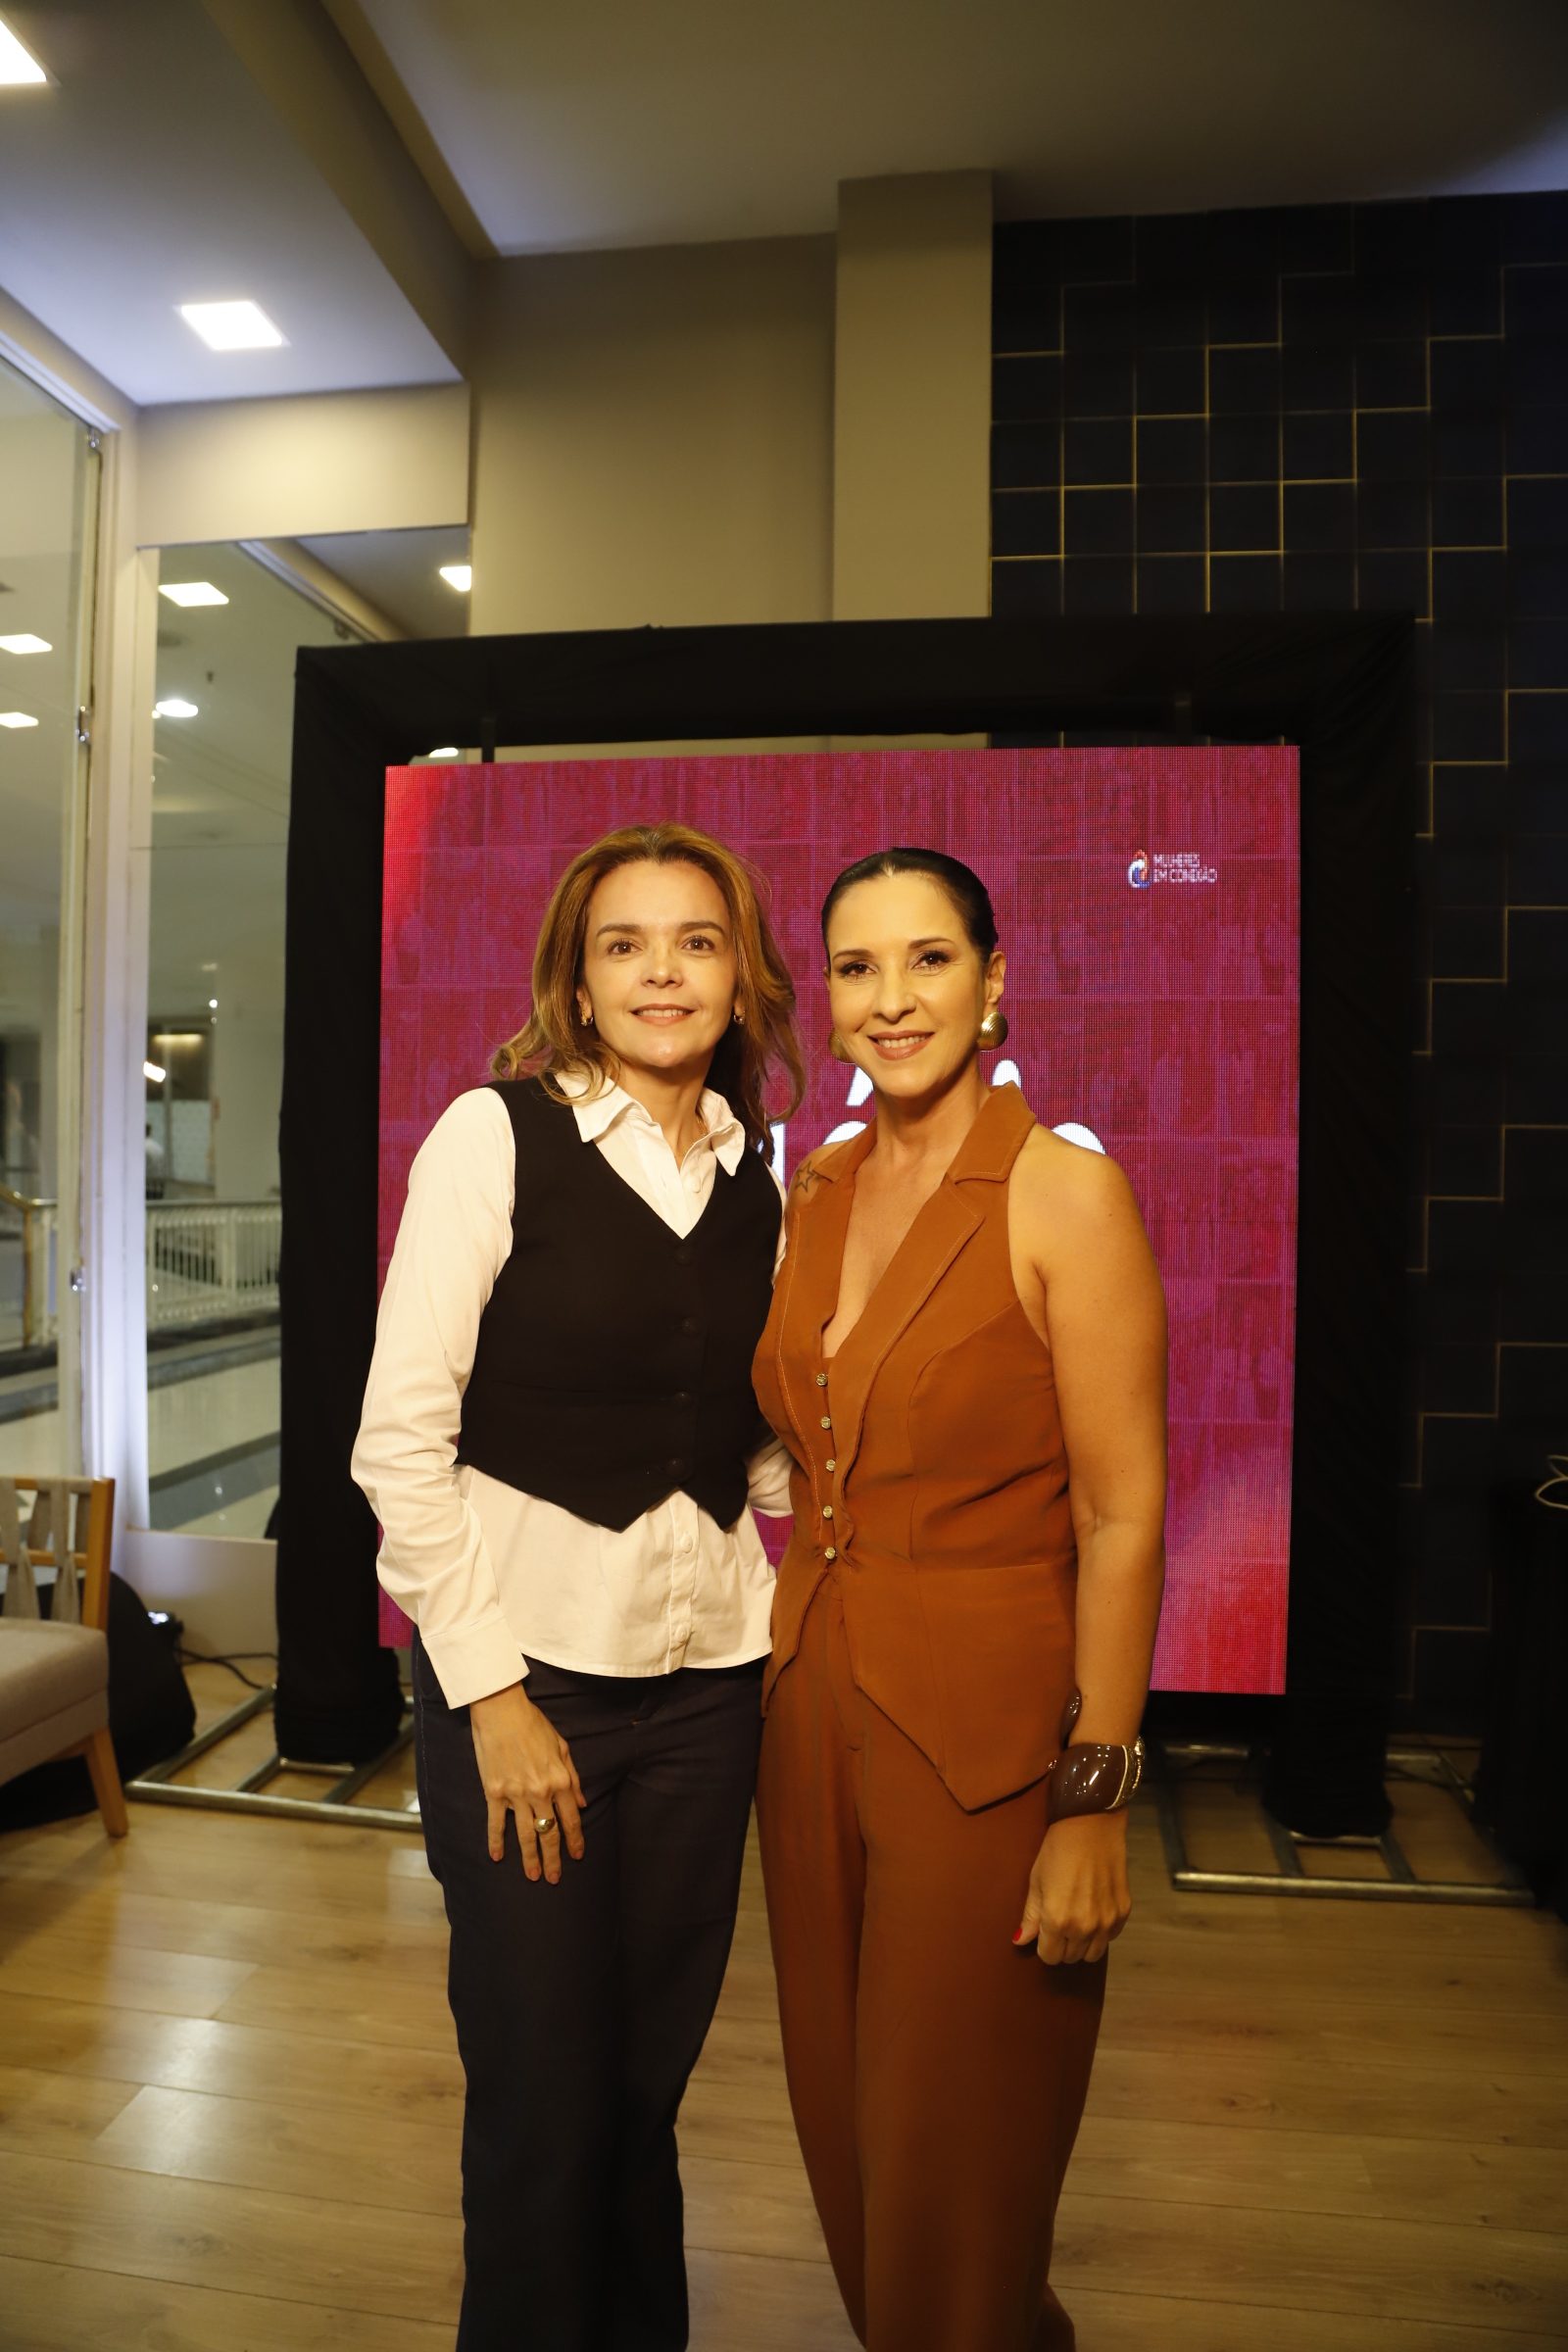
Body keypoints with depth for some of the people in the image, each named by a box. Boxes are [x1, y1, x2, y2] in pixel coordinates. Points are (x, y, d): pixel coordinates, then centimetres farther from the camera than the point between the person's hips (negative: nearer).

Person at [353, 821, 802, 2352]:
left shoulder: (754, 1175, 6)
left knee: (648, 2081, 16)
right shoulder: (498, 1133, -8)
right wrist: (494, 1693, -12)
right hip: (524, 1658, -4)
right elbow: (398, 1438, -10)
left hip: (706, 1670, 4)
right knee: (543, 2096, 8)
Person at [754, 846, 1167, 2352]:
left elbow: (1122, 1518, -15)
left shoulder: (1066, 1194, -15)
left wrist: (1093, 1804, -15)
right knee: (844, 2128, 23)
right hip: (814, 1704, 6)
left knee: (951, 2168, 13)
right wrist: (794, 1663, 8)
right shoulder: (816, 1193, 5)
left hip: (986, 1729, -6)